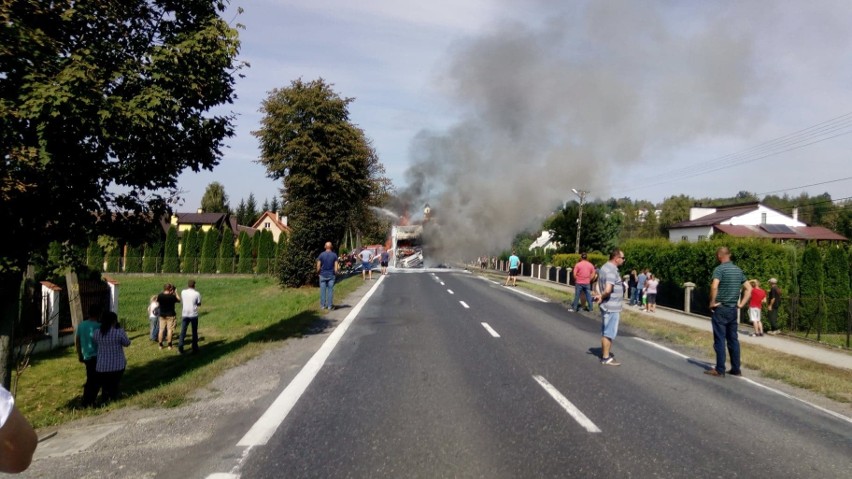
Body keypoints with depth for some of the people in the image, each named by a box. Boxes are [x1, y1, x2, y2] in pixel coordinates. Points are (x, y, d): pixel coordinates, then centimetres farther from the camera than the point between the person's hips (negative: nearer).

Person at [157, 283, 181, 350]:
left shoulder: (160, 296, -6)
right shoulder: (172, 296, -16)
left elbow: (157, 300, 15)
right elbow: (179, 300, -2)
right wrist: (175, 293, 4)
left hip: (162, 315, 4)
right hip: (170, 315, -3)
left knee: (161, 329, 9)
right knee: (170, 329, 1)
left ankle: (160, 345, 13)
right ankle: (169, 345, 3)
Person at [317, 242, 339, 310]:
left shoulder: (321, 255, -5)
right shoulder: (334, 255, -3)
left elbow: (318, 266, -6)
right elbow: (336, 266, -5)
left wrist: (318, 272, 11)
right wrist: (335, 272, 12)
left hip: (323, 275, 0)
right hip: (331, 275, 0)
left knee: (323, 290, 6)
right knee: (330, 290, 5)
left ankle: (322, 305, 9)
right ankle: (329, 305, 6)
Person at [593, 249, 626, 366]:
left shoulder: (605, 267, 12)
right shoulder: (612, 270, -21)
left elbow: (599, 285, 20)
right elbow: (608, 290, -30)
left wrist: (600, 296, 5)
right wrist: (602, 297, -12)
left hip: (607, 306, 10)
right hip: (612, 306, -10)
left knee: (606, 331, 18)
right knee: (609, 332, -2)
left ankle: (605, 353, 28)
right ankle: (606, 358, 5)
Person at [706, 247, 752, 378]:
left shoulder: (720, 269, -13)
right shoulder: (738, 270, 11)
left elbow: (714, 286, -29)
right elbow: (749, 288, 15)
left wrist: (712, 302, -16)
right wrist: (741, 304, 11)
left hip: (721, 309, -7)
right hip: (733, 309, 7)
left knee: (720, 340, -2)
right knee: (733, 340, 12)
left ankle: (719, 370, 2)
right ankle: (736, 369, 17)